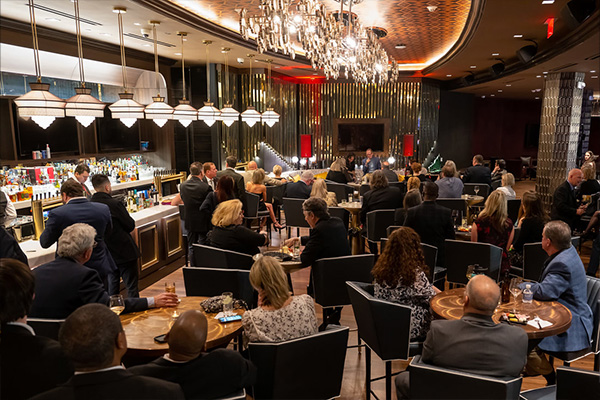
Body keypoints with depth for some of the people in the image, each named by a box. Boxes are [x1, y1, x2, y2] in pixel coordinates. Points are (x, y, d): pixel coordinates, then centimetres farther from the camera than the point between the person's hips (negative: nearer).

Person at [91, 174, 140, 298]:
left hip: (107, 253, 7)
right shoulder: (114, 204, -20)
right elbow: (130, 225, -13)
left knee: (112, 285, 20)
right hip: (124, 252, -6)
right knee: (131, 286, 3)